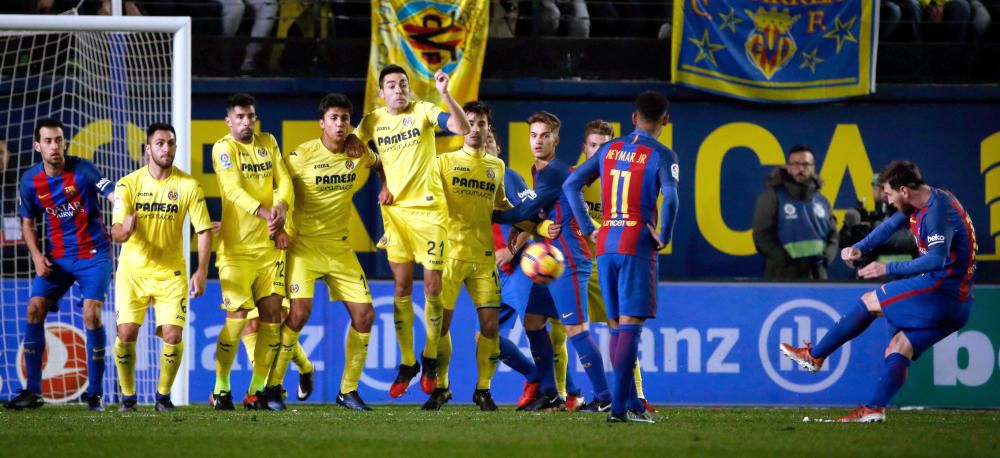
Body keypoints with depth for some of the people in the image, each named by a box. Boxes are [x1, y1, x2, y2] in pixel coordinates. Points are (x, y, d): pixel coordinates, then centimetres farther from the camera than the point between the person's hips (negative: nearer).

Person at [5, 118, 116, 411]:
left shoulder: (81, 169, -13)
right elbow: (27, 222, 13)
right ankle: (33, 392, 1)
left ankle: (95, 393, -4)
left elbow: (113, 194, -23)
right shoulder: (30, 181, 0)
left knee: (91, 313, -16)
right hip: (57, 257, 4)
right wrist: (36, 255, -3)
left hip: (93, 254, -4)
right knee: (35, 309, -7)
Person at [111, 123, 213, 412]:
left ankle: (163, 394, 12)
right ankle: (128, 395, 9)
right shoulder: (129, 184, -6)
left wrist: (201, 271, -13)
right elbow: (116, 233, -11)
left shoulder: (188, 186, -5)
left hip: (171, 272, 0)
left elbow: (204, 231, -3)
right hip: (132, 270, 0)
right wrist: (124, 230, -36)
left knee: (172, 335, -11)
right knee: (126, 333, -12)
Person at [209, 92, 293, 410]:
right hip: (236, 247, -5)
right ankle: (221, 389, 1)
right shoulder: (223, 148, -6)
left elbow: (284, 180, 6)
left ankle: (257, 390, 11)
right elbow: (234, 191, -19)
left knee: (272, 315, 2)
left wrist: (281, 208, -16)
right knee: (237, 316, -12)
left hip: (270, 244, 5)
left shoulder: (267, 142, 12)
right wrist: (265, 213, -33)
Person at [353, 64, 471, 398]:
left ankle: (430, 359, 14)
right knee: (402, 288, 3)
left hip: (429, 208, -2)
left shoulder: (423, 111, -4)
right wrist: (382, 183, 6)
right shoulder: (372, 122, 4)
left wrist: (445, 94, -29)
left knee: (433, 287, -1)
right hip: (395, 209, 2)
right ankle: (407, 363, 12)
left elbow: (462, 128, -16)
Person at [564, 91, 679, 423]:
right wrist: (664, 236, -9)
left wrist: (588, 229, 11)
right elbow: (670, 197, -22)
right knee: (631, 324, -6)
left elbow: (571, 185, 10)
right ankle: (619, 406, -14)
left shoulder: (610, 150, 11)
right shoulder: (662, 156, -6)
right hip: (638, 246, -5)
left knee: (617, 325, 12)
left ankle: (632, 404, 16)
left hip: (606, 246, 5)